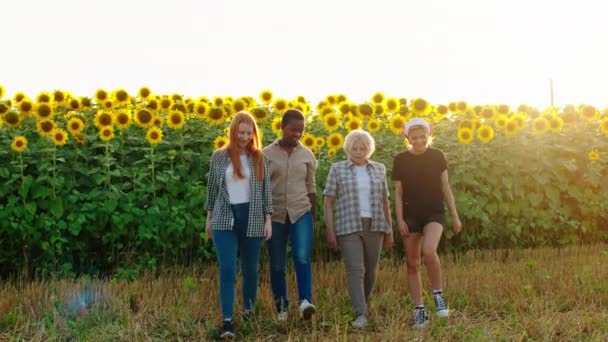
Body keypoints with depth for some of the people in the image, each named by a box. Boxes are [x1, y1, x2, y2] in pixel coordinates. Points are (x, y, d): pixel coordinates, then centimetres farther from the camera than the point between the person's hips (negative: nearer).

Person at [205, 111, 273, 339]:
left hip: (252, 219, 1)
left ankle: (248, 309, 31)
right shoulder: (219, 156, 3)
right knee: (227, 271, -8)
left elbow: (266, 190, 4)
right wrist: (209, 217, 11)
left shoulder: (259, 158, 4)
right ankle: (227, 321, -7)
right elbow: (212, 188, 10)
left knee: (249, 268, 10)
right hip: (225, 219, -1)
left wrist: (268, 219, -2)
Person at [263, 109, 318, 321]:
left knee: (302, 257, -20)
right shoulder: (267, 154, 0)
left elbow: (310, 189, 11)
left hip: (301, 212, 0)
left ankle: (305, 301, -24)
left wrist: (313, 216, 10)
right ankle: (281, 307, 17)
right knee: (277, 265, 5)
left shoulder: (307, 155, 5)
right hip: (275, 215, 0)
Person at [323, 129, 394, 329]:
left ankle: (362, 305, 29)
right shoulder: (337, 169, 1)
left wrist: (390, 231, 8)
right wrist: (330, 232, -9)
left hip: (374, 227, 3)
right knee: (355, 270, -14)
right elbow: (328, 202, -1)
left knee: (370, 271, 8)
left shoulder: (379, 169, 8)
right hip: (348, 228, -3)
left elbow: (384, 202, 11)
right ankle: (361, 315, -18)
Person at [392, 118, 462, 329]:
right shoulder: (400, 160, 1)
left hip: (434, 213, -2)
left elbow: (445, 187, 6)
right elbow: (398, 193, 4)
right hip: (411, 216, 2)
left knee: (429, 252, -27)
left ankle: (438, 295, -5)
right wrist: (400, 220, -5)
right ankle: (419, 311, 12)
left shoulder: (437, 156, 1)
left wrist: (455, 216, 5)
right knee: (412, 264, 2)